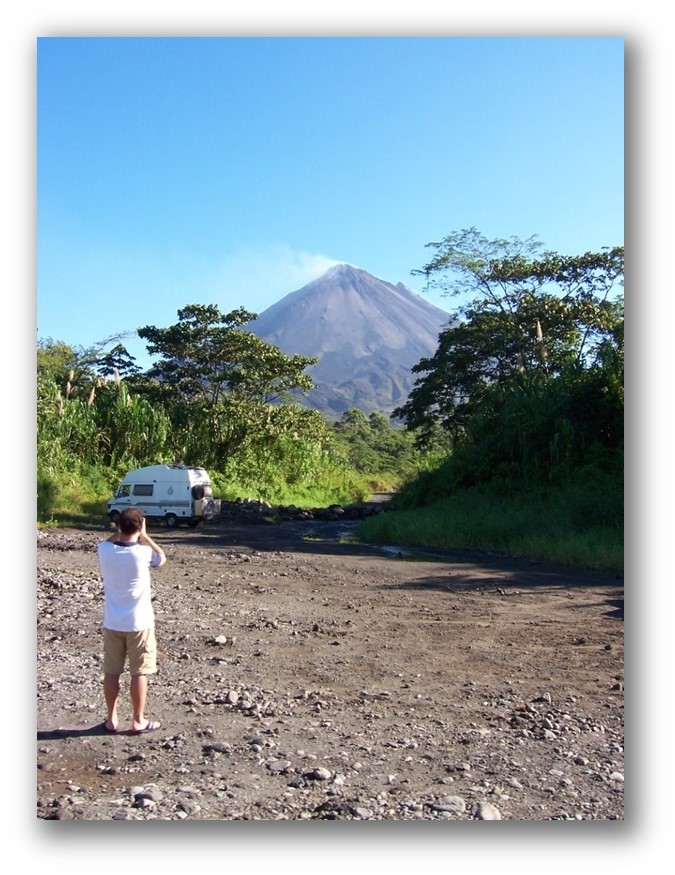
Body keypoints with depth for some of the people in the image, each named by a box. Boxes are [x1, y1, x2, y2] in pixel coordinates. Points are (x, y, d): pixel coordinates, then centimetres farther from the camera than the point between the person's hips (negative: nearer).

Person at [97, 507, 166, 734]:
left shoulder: (105, 550, -9)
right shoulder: (143, 553, -18)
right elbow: (162, 558, 5)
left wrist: (119, 532, 7)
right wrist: (144, 536, 5)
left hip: (112, 623, 3)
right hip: (139, 623, -3)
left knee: (111, 672, 14)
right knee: (139, 673, 8)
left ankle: (111, 719, 24)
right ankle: (138, 721, 16)